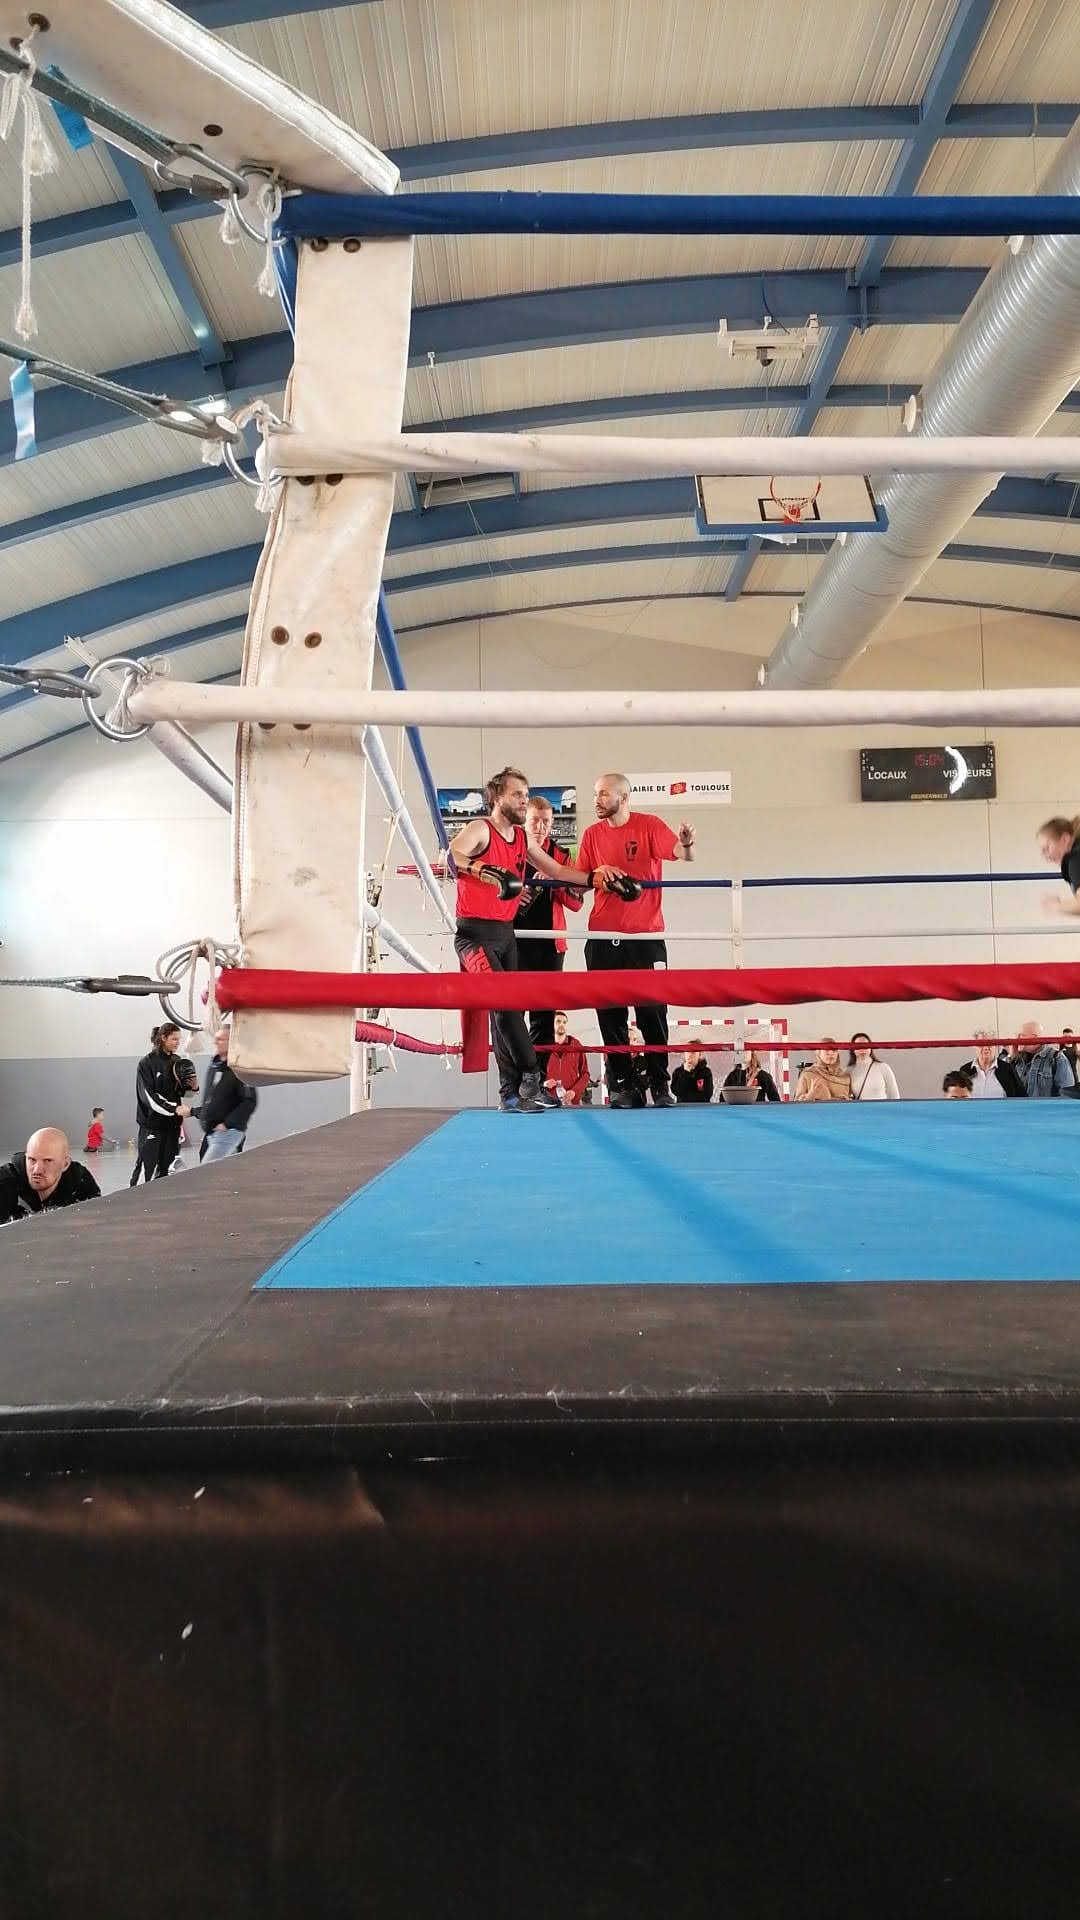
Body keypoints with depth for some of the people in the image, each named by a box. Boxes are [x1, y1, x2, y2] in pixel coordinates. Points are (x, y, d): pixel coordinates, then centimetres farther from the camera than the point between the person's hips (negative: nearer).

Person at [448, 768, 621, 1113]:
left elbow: (556, 871, 22)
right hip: (475, 933, -8)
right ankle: (530, 1076, -14)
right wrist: (483, 870, -44)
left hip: (506, 933, 8)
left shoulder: (523, 839, 13)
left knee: (506, 1007, 7)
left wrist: (594, 877, 10)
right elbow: (450, 855, -28)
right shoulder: (480, 829, -10)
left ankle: (511, 1094, 10)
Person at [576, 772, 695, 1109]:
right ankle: (625, 1085, 11)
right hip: (603, 936, 4)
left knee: (652, 1011, -1)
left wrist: (686, 845, -37)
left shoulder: (650, 825, -2)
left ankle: (660, 1084, 9)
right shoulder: (592, 834, 8)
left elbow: (680, 852, -16)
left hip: (647, 935, -3)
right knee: (610, 1014, 4)